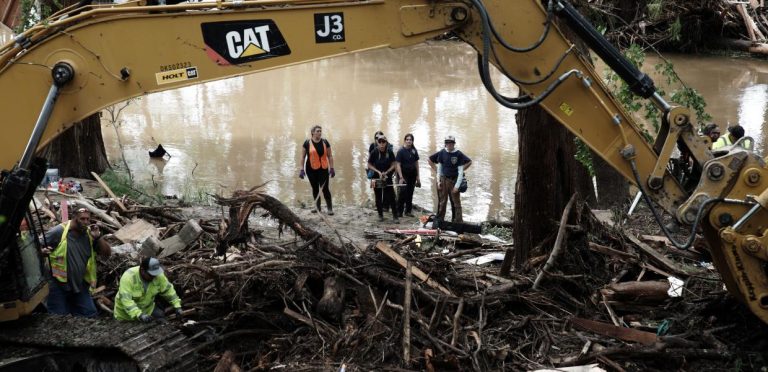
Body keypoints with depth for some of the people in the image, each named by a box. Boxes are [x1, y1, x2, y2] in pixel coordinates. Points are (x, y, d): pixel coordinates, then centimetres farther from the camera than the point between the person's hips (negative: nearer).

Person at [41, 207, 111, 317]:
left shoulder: (89, 235, 3)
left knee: (90, 314, 6)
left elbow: (107, 253, 2)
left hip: (80, 285, 4)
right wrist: (43, 251, -28)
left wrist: (98, 237, -11)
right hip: (58, 284, -4)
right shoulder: (58, 232, -10)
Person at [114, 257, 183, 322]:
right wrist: (139, 315, -47)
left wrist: (177, 306, -13)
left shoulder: (158, 275, -19)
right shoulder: (128, 277, -32)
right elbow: (126, 300, -39)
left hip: (147, 310, 4)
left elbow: (168, 290, -6)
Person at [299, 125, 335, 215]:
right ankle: (317, 207, 22)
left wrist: (331, 168, 1)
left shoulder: (325, 142, 1)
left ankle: (330, 208, -1)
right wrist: (302, 169, -1)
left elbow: (330, 156, 6)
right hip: (311, 169, 0)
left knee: (325, 188, -6)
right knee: (315, 188, 10)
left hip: (323, 169, 0)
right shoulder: (307, 143, -3)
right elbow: (303, 157, 3)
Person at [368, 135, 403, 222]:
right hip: (376, 178, 0)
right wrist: (378, 172, -15)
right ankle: (380, 215, 24)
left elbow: (393, 165, -1)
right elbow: (369, 165, -4)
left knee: (391, 196, -4)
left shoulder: (390, 152, -8)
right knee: (378, 197, 8)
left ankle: (395, 216, 1)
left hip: (387, 177, 0)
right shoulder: (374, 152, -10)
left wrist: (386, 172, -15)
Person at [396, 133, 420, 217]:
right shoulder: (401, 151, -10)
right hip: (404, 175, -5)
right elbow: (398, 165, -12)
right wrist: (401, 177, -19)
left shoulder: (414, 150, 4)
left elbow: (416, 163, 11)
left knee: (410, 193, 11)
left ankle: (408, 211, 21)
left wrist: (417, 176, 9)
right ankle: (399, 212, 2)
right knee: (403, 193, -6)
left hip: (412, 175, 5)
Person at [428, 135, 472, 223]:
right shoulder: (442, 153, 1)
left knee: (456, 203, 1)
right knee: (442, 202, 7)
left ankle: (458, 222, 6)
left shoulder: (459, 154, -7)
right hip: (443, 180, 2)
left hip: (454, 180, -2)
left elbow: (460, 172, -5)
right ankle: (439, 221, 16)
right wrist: (438, 181, 4)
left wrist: (457, 186, -10)